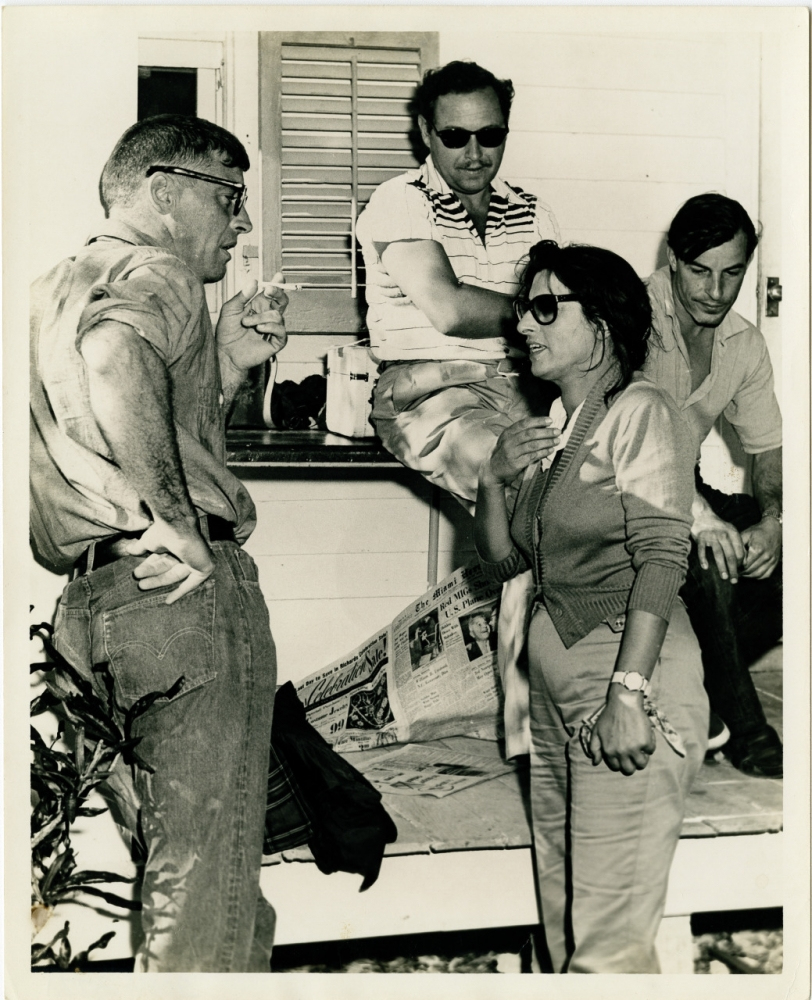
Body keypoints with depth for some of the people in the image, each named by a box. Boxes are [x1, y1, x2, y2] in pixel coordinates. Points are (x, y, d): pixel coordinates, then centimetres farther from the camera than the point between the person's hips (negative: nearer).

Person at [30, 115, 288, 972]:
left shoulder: (58, 288, 26)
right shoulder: (154, 274, -4)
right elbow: (117, 362, -29)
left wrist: (227, 362, 21)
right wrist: (177, 527, -24)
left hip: (92, 602, 10)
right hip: (185, 594, -9)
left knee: (169, 862, 19)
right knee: (208, 891, -4)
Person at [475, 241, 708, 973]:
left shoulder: (640, 413, -7)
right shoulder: (553, 426, 17)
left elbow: (663, 558, -17)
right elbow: (505, 561, 20)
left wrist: (628, 692, -24)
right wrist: (493, 482, 1)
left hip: (630, 674, -8)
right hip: (557, 683, 8)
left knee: (609, 937, -6)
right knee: (563, 918, 13)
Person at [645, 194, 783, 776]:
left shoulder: (746, 345, 7)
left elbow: (769, 448, 9)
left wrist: (771, 521, -14)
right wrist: (697, 515, -41)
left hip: (687, 493, 7)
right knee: (708, 557, -34)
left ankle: (696, 685, -5)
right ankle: (745, 732, -20)